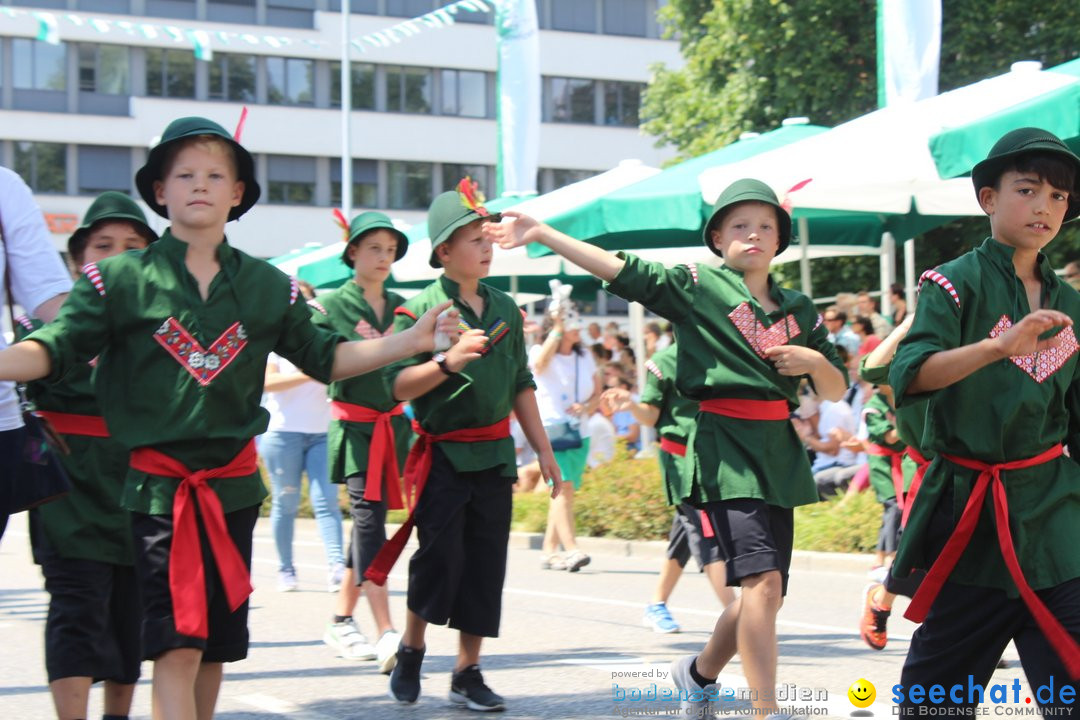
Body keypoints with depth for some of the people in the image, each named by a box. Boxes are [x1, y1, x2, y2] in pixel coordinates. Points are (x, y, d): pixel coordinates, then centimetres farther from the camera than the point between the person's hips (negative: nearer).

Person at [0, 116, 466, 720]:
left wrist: (411, 342, 6)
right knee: (177, 642, -12)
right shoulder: (119, 279, -1)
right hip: (157, 483, -4)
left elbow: (324, 357, 15)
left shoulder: (268, 286, 8)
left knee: (218, 640, 11)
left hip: (234, 482, 4)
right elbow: (55, 350, -7)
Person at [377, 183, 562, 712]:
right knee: (440, 555, -10)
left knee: (486, 563, 4)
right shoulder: (419, 310, -8)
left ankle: (467, 673, 13)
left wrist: (543, 450, 15)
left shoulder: (505, 309, 9)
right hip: (443, 453, -5)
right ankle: (411, 649, 15)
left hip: (494, 453, 5)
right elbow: (398, 385, -14)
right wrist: (447, 361, -28)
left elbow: (521, 385, 16)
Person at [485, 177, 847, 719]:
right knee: (763, 579, -20)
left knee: (763, 594, 9)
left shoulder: (799, 310, 13)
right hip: (725, 448, -6)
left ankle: (699, 673, 35)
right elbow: (618, 269, -7)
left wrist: (815, 360, -3)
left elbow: (836, 391, 18)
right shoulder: (697, 286, 0)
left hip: (779, 452, 6)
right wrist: (542, 234, -14)